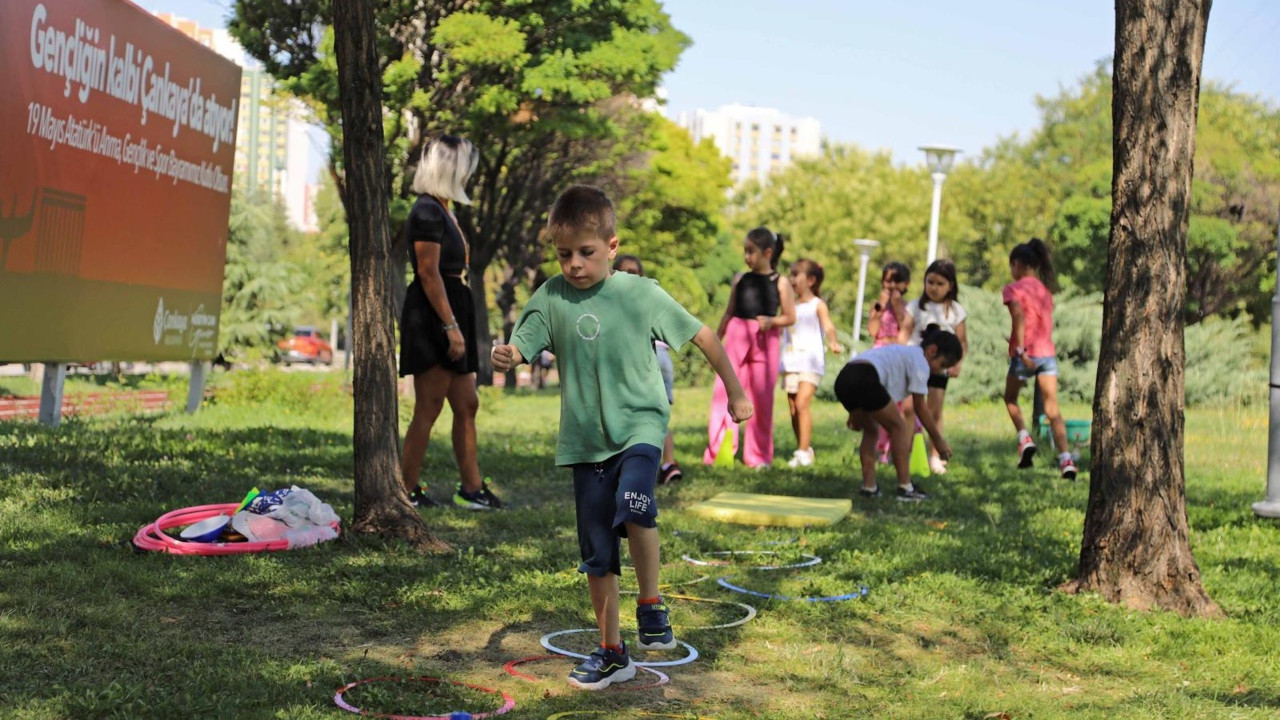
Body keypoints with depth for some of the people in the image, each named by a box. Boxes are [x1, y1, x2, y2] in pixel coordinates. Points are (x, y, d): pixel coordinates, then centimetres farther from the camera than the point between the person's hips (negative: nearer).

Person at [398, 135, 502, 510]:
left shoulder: (440, 210, 17)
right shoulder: (428, 212, -13)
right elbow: (428, 273, -19)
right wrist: (451, 326, -22)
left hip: (449, 314, 10)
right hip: (432, 316, -10)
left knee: (466, 405, 11)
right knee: (429, 408, -5)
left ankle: (471, 489, 17)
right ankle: (406, 491, 2)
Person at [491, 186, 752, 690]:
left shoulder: (641, 293, -7)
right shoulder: (552, 297, -2)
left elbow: (703, 336, 1)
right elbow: (520, 346, -6)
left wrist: (736, 394, 7)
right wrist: (504, 358, -30)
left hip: (640, 426, -3)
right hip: (586, 440, 3)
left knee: (634, 506, -31)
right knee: (597, 553, 9)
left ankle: (651, 606, -8)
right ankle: (611, 653, 23)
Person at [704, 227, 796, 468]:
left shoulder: (780, 283, 2)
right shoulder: (740, 279, 9)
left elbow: (790, 317, 3)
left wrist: (771, 321, -16)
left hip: (765, 341, -2)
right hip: (736, 337, 2)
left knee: (762, 398, 4)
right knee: (724, 391, -7)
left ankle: (758, 455, 14)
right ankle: (717, 451, -3)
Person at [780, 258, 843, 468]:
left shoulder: (817, 305, -2)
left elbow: (828, 326, -17)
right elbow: (781, 325, 27)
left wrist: (833, 342, -34)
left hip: (811, 362, -6)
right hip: (791, 363, 6)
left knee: (802, 404, -16)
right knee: (792, 408, 4)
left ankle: (804, 452, -15)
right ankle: (803, 449, 16)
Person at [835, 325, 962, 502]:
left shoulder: (904, 352, 32)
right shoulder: (920, 361, 7)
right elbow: (920, 407, 7)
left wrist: (856, 413, 30)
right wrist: (938, 440, 15)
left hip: (843, 380, 9)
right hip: (864, 379, -9)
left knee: (871, 429, 24)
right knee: (899, 427, 6)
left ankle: (868, 487, 21)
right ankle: (905, 488, 6)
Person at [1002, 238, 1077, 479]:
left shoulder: (1013, 289, -3)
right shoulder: (1045, 289, 15)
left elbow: (1019, 315, -20)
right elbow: (1045, 321, 14)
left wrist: (1020, 349, -23)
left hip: (1026, 354, -4)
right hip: (1048, 353, 4)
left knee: (1010, 398, 21)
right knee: (1052, 408, 0)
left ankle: (1024, 438, 3)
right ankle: (1065, 459, -13)